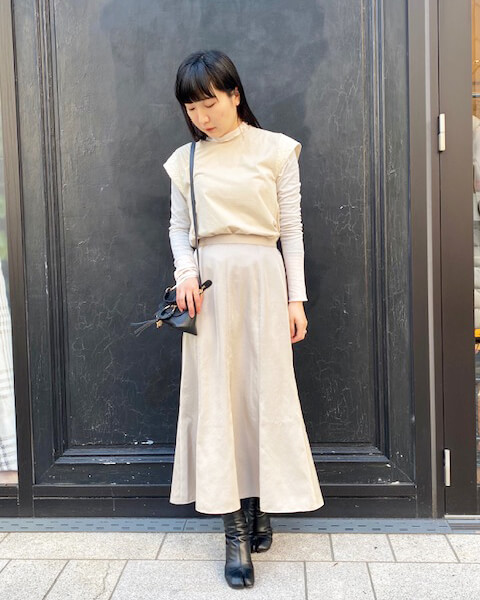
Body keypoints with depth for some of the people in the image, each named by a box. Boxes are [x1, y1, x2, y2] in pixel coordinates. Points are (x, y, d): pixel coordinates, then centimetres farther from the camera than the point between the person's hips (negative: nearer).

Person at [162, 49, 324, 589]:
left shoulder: (275, 149, 3)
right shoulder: (185, 160, 8)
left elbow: (291, 227, 2)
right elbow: (179, 228, 12)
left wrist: (296, 298, -1)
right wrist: (185, 272, -8)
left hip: (262, 278, -1)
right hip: (209, 283, 2)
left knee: (265, 391, 2)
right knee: (215, 395, -2)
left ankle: (260, 505, 20)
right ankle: (236, 533, 5)